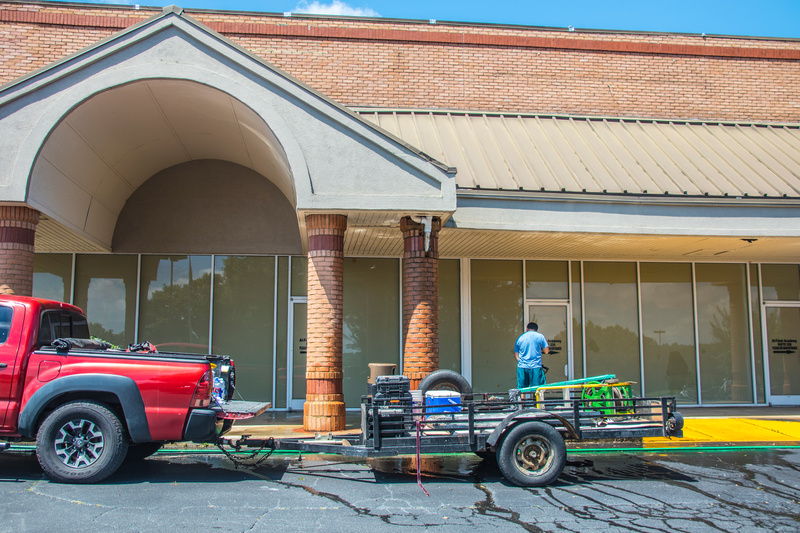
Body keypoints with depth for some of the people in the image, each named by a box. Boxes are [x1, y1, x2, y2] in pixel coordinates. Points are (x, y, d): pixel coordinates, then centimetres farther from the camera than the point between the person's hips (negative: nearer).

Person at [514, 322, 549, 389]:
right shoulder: (540, 336, 2)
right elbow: (546, 351, 6)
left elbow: (516, 355, 10)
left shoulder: (520, 338, 10)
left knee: (521, 390, 8)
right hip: (536, 367, -2)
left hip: (522, 367, 3)